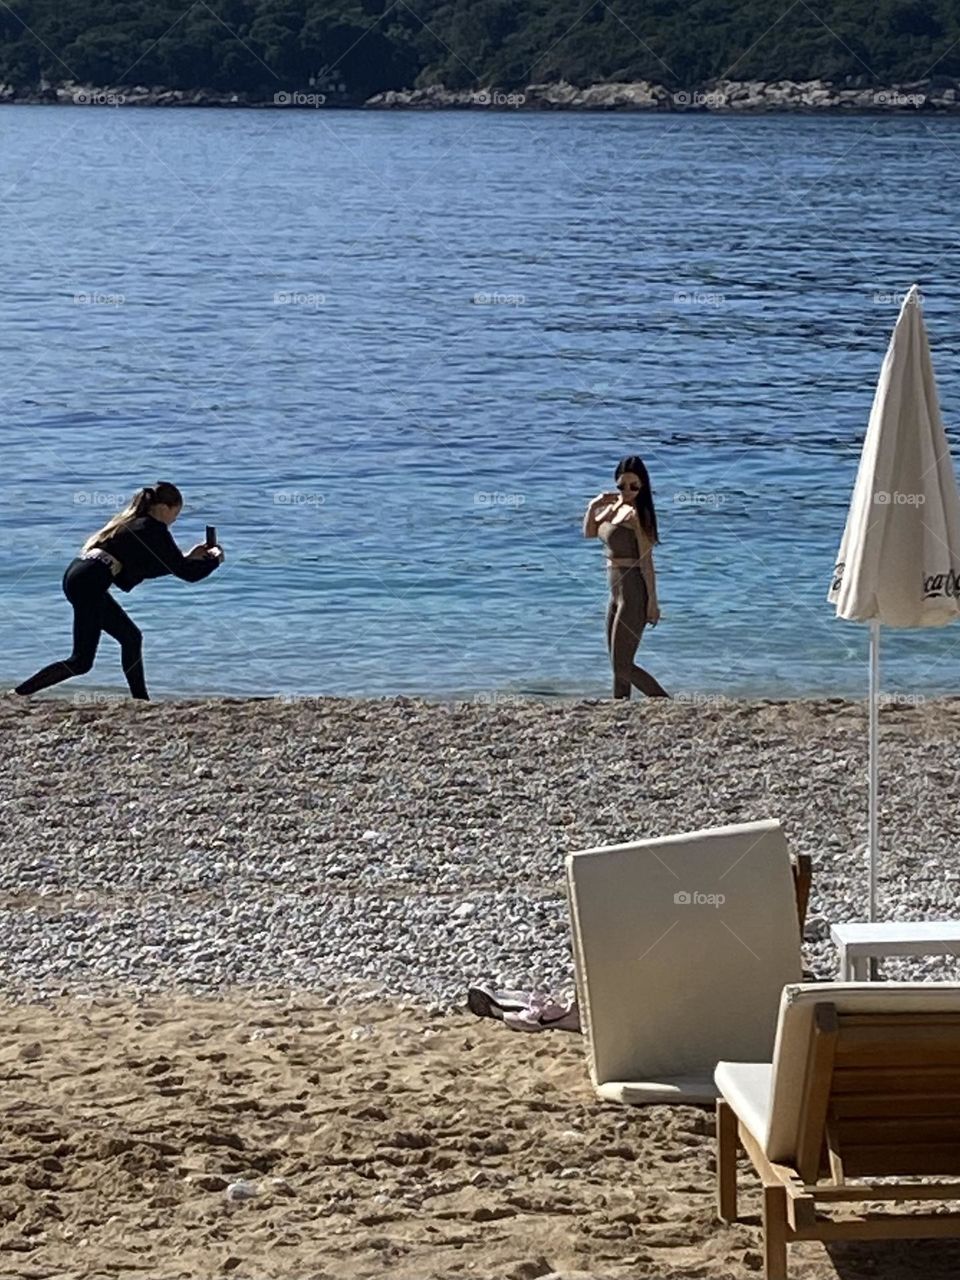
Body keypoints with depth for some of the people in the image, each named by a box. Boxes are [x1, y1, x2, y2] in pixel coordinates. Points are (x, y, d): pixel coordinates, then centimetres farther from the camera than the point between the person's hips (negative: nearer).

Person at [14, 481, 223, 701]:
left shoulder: (133, 522, 22)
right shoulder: (154, 530, -4)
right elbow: (187, 574, -1)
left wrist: (188, 557, 31)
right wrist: (214, 559, 15)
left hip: (78, 575, 10)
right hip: (89, 583, -10)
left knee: (131, 637, 18)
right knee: (81, 662, -6)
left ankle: (140, 701, 20)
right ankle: (17, 695, -11)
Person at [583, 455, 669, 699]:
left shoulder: (637, 513, -15)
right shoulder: (614, 507, 10)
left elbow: (646, 559, -16)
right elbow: (589, 533, 19)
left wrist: (652, 601, -17)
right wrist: (594, 506, 0)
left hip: (634, 593, -9)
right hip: (617, 590, 9)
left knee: (622, 667, -8)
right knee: (618, 664, 15)